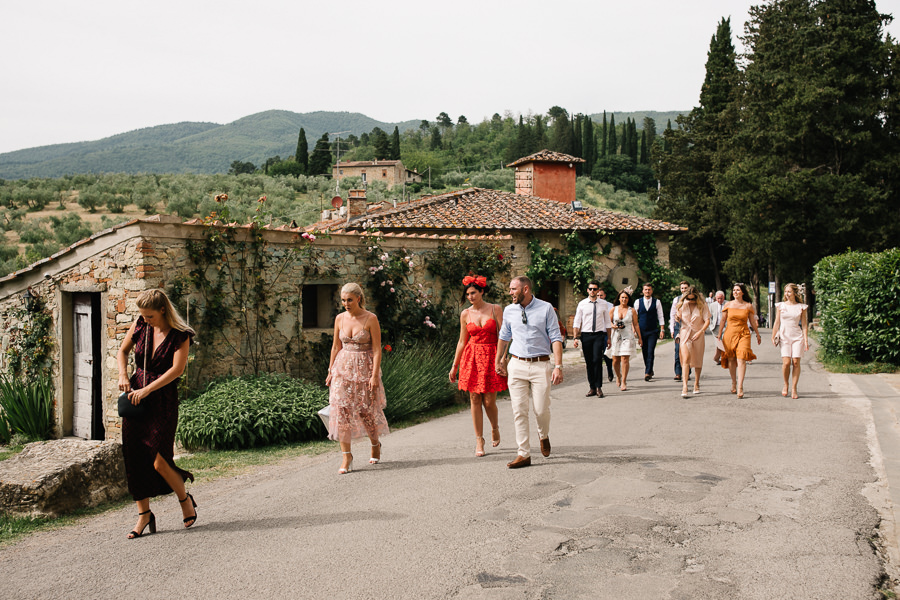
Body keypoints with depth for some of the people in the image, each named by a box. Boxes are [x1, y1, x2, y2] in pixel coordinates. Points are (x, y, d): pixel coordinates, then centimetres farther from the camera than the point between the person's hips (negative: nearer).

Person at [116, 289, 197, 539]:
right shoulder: (139, 326, 5)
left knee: (158, 461, -10)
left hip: (163, 400, -5)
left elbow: (177, 369, -16)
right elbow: (122, 351, 19)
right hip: (135, 397, 5)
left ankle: (185, 499, 16)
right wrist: (123, 375, 1)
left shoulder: (180, 335, -8)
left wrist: (147, 390, -20)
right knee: (134, 460, 3)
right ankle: (144, 514, 16)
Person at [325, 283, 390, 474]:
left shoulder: (371, 319, -9)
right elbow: (336, 347, 13)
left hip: (365, 368, -3)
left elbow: (377, 349, -10)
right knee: (341, 410, -6)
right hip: (343, 368, 3)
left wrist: (375, 375, -16)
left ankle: (375, 444, 31)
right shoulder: (340, 319, 4)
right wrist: (330, 371, 10)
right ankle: (346, 456, -1)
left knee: (367, 410, 2)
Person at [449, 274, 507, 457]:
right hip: (472, 358, 2)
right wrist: (454, 365, 11)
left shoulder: (495, 309, -1)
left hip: (491, 356, -2)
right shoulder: (465, 314, 6)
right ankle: (479, 440, 9)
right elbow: (462, 341, 11)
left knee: (489, 401, -4)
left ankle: (495, 427, 28)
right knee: (475, 399, 0)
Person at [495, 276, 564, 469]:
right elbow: (504, 337, 23)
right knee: (519, 411, -1)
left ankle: (544, 436, 31)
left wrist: (558, 366, -12)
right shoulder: (509, 311, 7)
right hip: (516, 365, 3)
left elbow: (556, 338, -4)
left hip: (540, 365, -3)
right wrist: (498, 360, 29)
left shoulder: (546, 308, -3)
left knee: (541, 410, -2)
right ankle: (524, 454, 6)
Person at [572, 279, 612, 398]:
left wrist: (609, 338, 10)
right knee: (589, 362, 4)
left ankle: (599, 387, -5)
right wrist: (576, 337, -2)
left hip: (599, 335, -1)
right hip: (586, 335, 1)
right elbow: (577, 321, 5)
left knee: (597, 360, -12)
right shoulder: (582, 304, 5)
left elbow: (607, 321, 12)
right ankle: (592, 388, 11)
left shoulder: (604, 304, 6)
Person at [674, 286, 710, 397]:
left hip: (698, 335, 0)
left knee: (698, 361, 9)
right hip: (685, 334, 0)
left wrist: (700, 332, -21)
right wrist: (677, 318, -11)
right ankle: (684, 386, -21)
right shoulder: (683, 305, 2)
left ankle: (696, 384, 28)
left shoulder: (702, 305, -3)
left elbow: (707, 321, -6)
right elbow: (678, 317, 14)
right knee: (686, 359, -15)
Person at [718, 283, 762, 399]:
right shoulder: (728, 305, 7)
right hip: (729, 333, 2)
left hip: (743, 334, -2)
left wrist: (758, 335, 19)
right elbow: (723, 320, 10)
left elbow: (753, 322, 13)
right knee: (731, 359, 6)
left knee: (741, 359, -15)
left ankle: (740, 387, -18)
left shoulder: (748, 306, 5)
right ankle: (733, 383, 27)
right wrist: (719, 334, 6)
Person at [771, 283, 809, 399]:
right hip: (784, 336, 0)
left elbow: (804, 325, 6)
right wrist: (773, 337, 7)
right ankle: (785, 385, 9)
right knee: (786, 362, -13)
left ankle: (794, 388, 0)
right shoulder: (780, 306, 7)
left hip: (797, 337, 0)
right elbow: (777, 323, 10)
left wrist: (806, 340, 0)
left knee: (796, 362, -8)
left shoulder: (801, 307, 5)